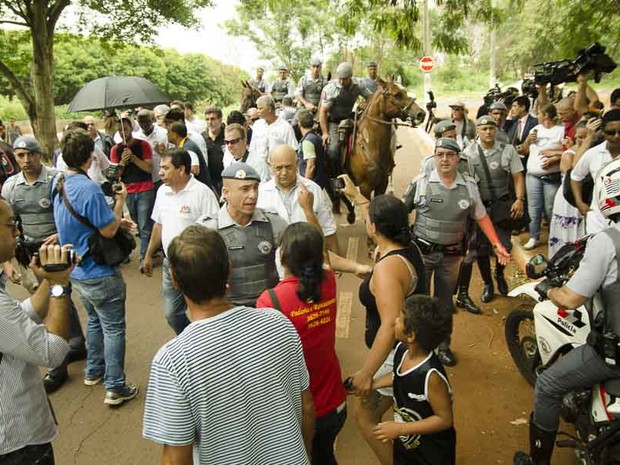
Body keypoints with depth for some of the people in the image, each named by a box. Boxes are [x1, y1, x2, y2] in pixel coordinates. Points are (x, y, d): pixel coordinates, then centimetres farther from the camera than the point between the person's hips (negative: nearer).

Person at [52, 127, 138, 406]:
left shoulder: (59, 185, 3)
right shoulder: (89, 188, -26)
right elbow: (108, 231, -21)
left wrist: (116, 222, 9)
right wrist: (120, 200, -9)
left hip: (77, 271, 9)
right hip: (99, 273, -9)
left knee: (94, 320, 26)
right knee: (113, 328, 4)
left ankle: (93, 371, 41)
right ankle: (115, 388, 13)